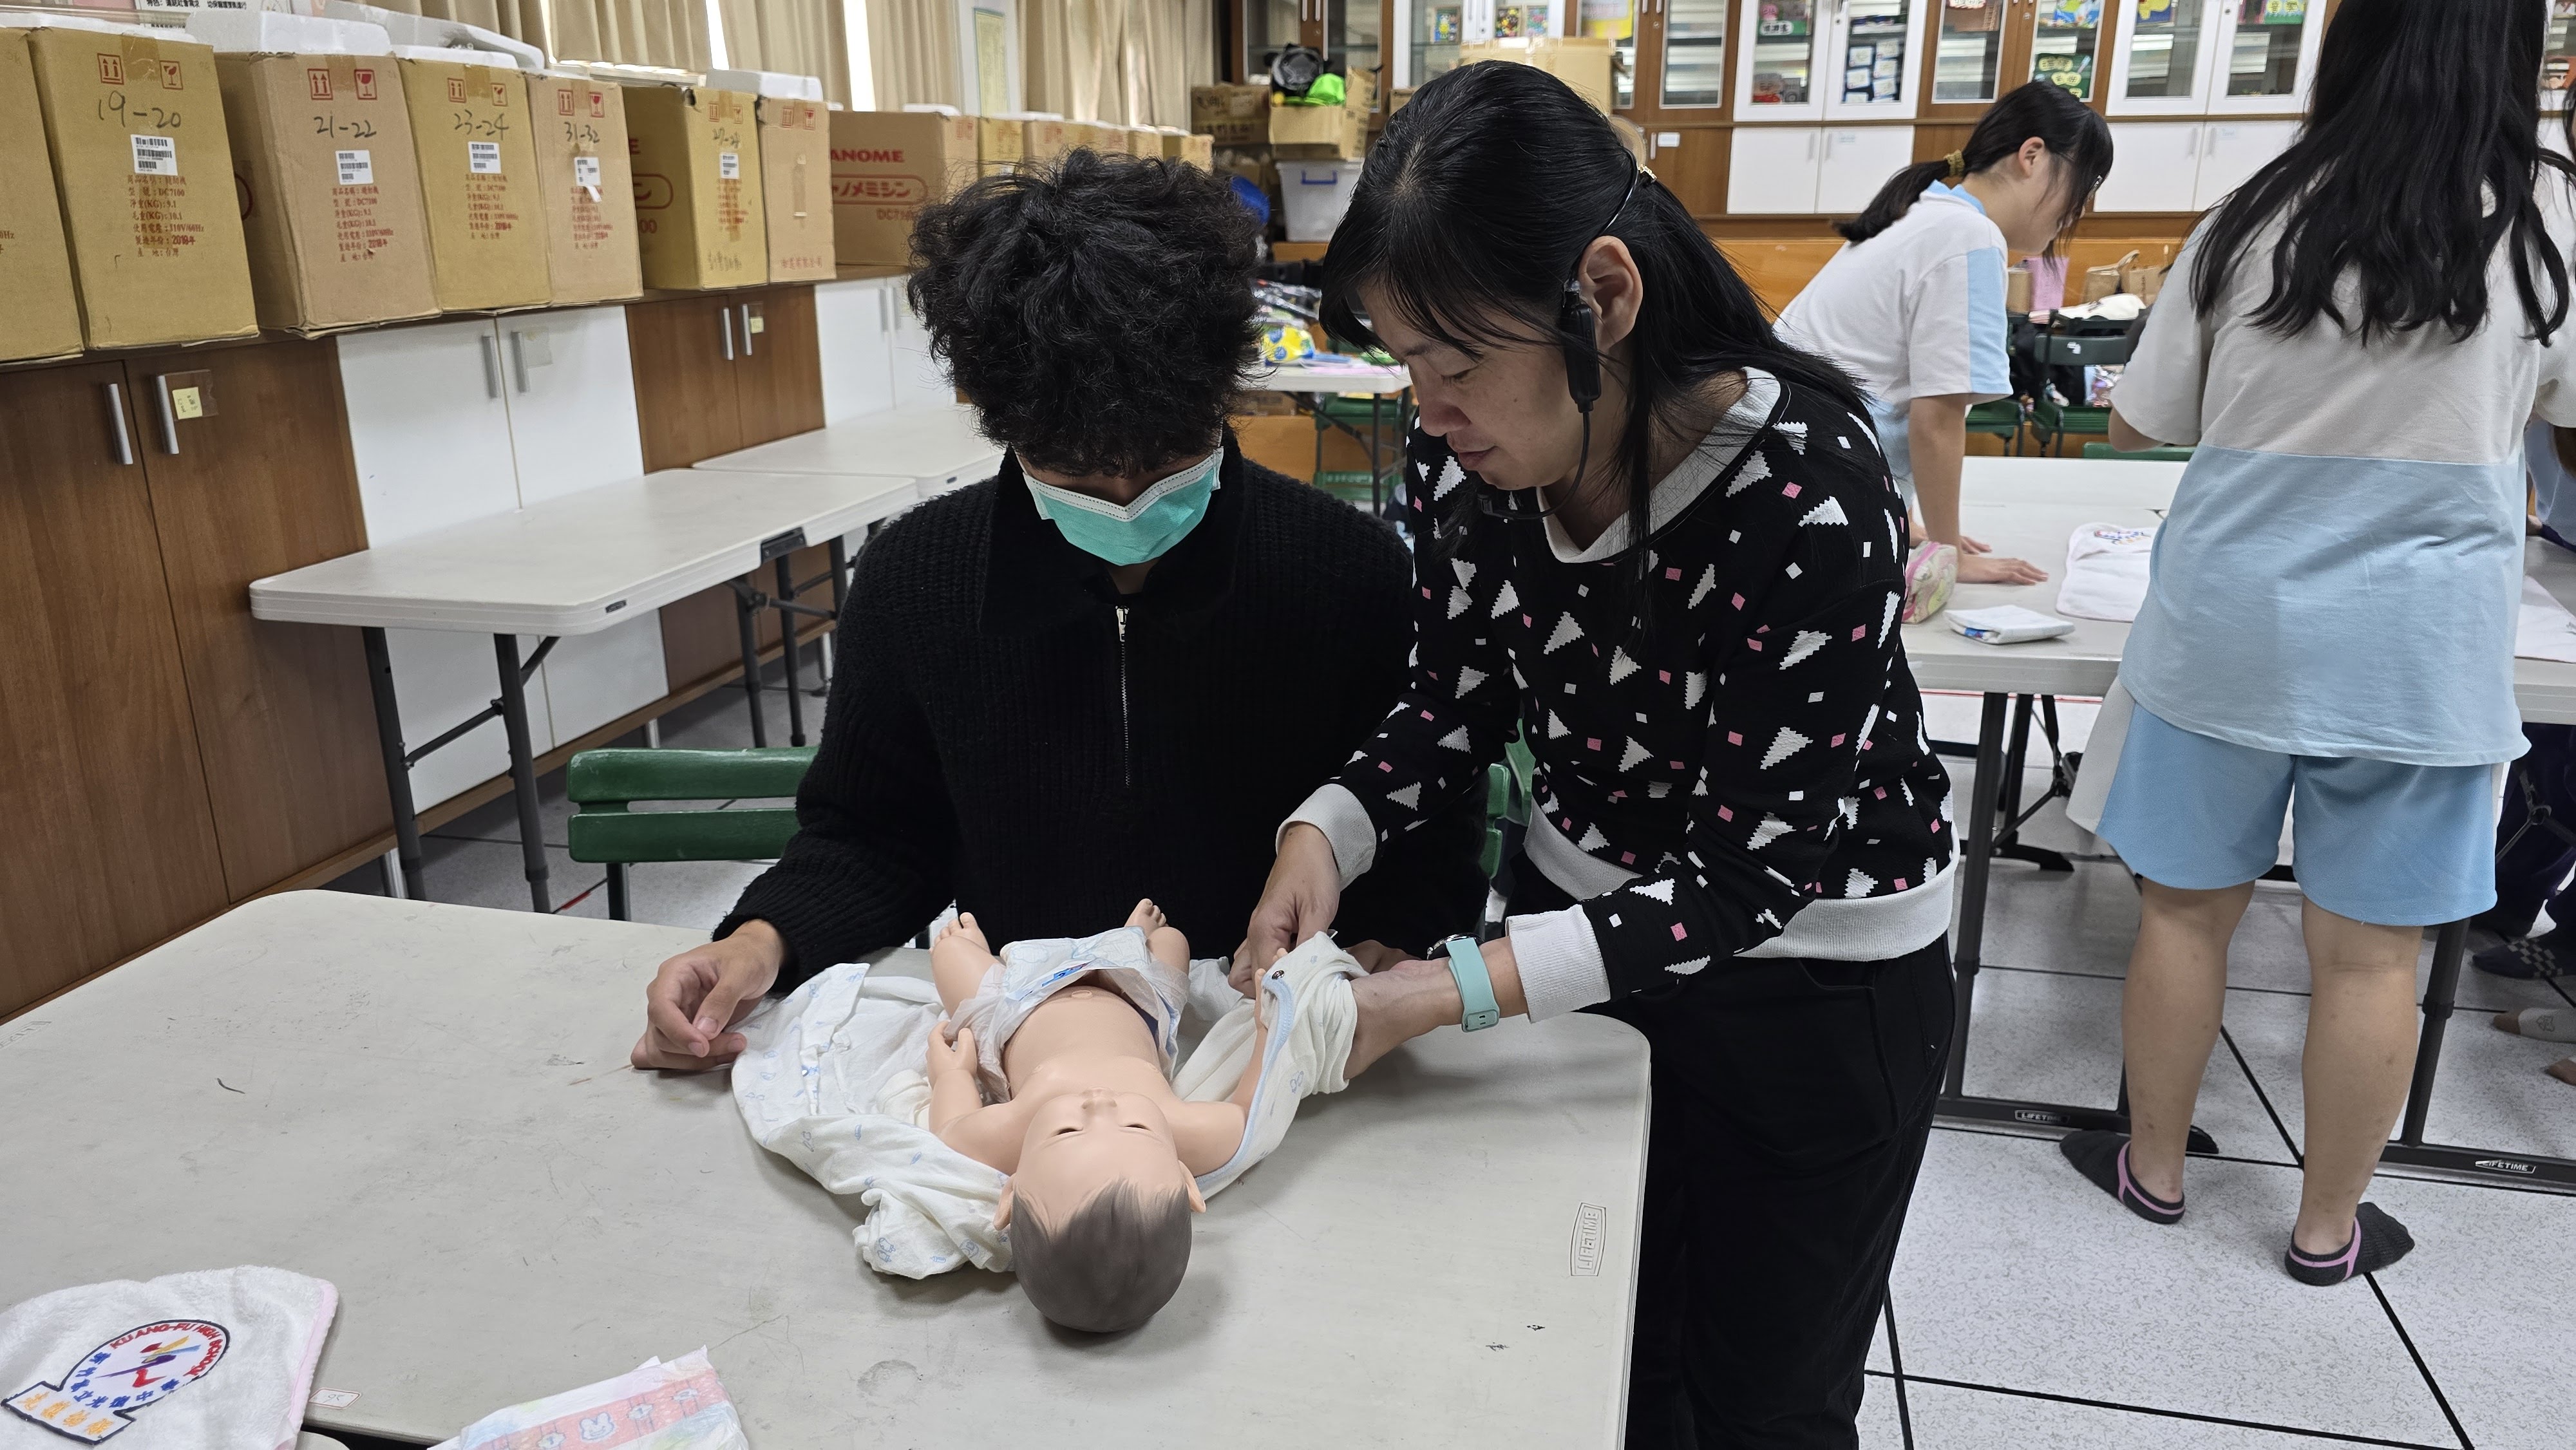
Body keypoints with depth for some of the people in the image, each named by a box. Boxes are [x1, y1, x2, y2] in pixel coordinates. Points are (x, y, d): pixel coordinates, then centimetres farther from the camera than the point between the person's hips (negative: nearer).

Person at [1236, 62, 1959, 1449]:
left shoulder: (1804, 494, -32)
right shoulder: (1463, 455, -14)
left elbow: (1753, 870, -28)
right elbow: (1457, 705, -2)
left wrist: (1460, 989, -34)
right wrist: (1325, 835, -20)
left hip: (1804, 978, -5)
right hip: (1580, 917, 5)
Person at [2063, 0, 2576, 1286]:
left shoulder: (2252, 222, -3)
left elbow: (2136, 425, 4)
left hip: (2226, 627, 1)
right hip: (2418, 648, 0)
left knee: (2185, 909, 13)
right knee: (2369, 951, 10)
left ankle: (2152, 1169, 28)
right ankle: (2326, 1227, 24)